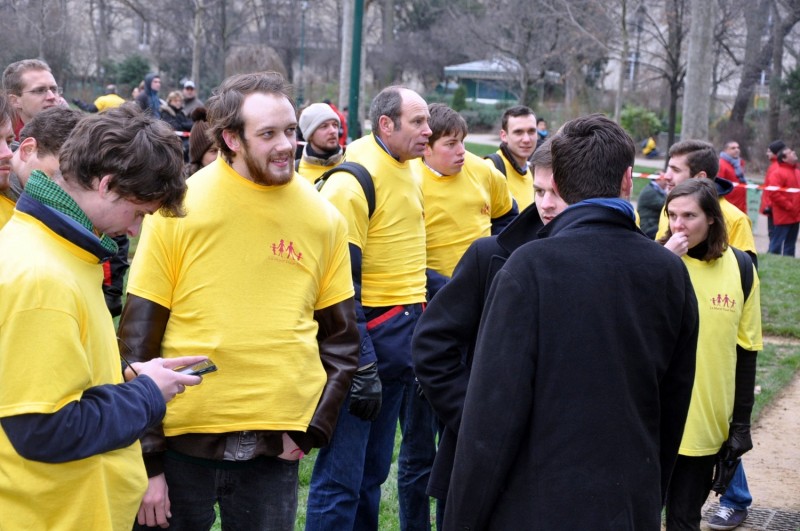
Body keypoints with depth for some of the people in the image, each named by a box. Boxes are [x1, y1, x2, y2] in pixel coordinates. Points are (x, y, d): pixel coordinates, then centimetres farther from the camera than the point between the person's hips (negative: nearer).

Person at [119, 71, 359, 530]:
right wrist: (145, 460, -7)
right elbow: (138, 340, -5)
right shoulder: (179, 210, -7)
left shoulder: (323, 217, 2)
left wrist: (311, 429, -3)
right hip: (182, 440, -2)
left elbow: (341, 337, 8)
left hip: (274, 447, 2)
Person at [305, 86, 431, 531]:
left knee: (373, 471, 14)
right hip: (366, 339, -8)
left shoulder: (410, 174, 12)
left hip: (402, 339, 8)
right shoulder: (353, 181, -14)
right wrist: (361, 368, -19)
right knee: (342, 477, -5)